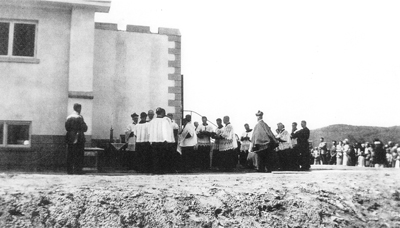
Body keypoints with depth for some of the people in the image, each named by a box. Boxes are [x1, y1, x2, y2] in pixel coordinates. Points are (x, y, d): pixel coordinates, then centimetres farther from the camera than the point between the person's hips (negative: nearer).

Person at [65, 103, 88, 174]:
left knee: (70, 155, 9)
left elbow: (67, 127, 9)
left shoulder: (68, 117, 7)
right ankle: (77, 170, 0)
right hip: (79, 138, -5)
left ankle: (69, 170, 10)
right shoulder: (79, 117, -10)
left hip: (70, 138, 5)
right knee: (79, 156, 0)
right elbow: (84, 128, -10)